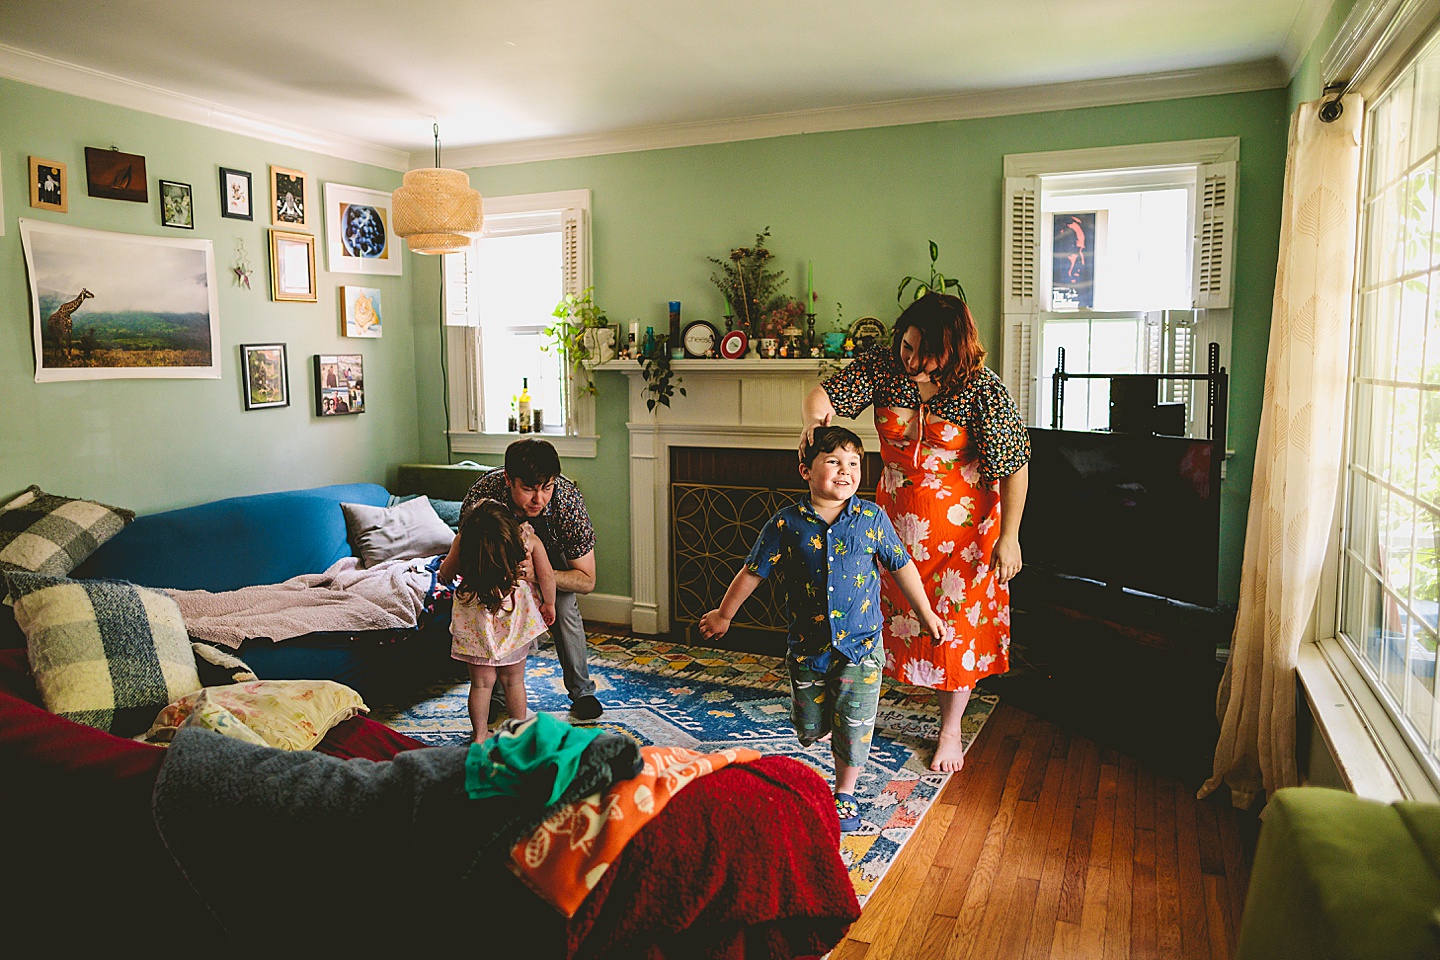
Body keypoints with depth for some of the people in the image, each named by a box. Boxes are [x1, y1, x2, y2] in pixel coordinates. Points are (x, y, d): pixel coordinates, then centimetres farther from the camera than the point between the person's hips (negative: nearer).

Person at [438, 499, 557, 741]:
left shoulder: (463, 541, -18)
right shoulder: (528, 537, -17)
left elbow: (446, 574, -4)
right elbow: (547, 575, -10)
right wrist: (548, 604, 7)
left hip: (476, 623, 0)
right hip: (516, 620, 0)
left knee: (481, 681, 12)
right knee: (514, 679, 15)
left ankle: (480, 736, 22)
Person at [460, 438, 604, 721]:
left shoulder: (568, 499, -39)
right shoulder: (483, 494, -40)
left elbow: (586, 581, -30)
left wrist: (537, 574, -48)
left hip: (552, 552, -1)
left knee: (563, 608, -18)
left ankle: (582, 692, 2)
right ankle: (496, 695, 4)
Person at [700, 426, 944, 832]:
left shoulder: (872, 518, -6)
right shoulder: (787, 524, -9)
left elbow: (902, 567, 6)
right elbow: (753, 571, 2)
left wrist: (926, 613, 13)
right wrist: (723, 614, 11)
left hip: (861, 644, 0)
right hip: (808, 644, 1)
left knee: (853, 726, 4)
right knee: (810, 728, 13)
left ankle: (845, 794, 27)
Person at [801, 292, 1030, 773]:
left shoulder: (982, 389, -22)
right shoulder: (883, 365, -12)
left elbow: (1016, 465, -17)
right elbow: (823, 394, -10)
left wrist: (1009, 537, -16)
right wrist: (815, 416, -34)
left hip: (961, 526, -3)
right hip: (895, 517, 4)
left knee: (957, 625, 7)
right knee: (880, 611, 14)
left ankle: (950, 731, 27)